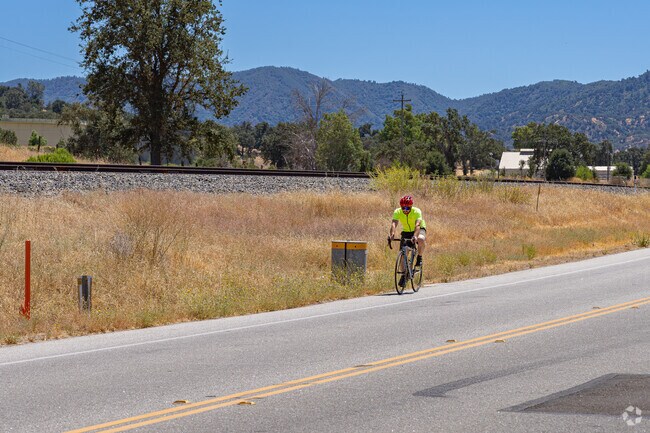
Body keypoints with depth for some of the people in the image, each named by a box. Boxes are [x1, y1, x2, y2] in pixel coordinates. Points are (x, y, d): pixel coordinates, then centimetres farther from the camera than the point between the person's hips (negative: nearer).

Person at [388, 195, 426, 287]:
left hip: (419, 229, -3)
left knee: (421, 239, -37)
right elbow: (394, 223, -36)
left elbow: (417, 225, -43)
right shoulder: (397, 212, -22)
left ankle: (419, 257, -11)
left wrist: (415, 236, -61)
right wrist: (392, 234, -56)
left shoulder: (416, 211, -30)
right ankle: (404, 275, 5)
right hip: (406, 231, 3)